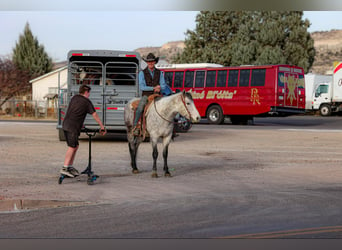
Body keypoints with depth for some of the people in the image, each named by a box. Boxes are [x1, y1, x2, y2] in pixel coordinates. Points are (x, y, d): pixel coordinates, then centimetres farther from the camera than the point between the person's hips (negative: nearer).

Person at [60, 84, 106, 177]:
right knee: (72, 147, -6)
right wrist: (102, 127, 4)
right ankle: (65, 168, -9)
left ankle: (70, 167, 17)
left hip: (66, 124, 8)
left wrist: (80, 124, 37)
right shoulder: (87, 102, -3)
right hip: (73, 127, -8)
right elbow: (95, 115, -1)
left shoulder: (74, 98, 18)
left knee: (75, 146, 15)